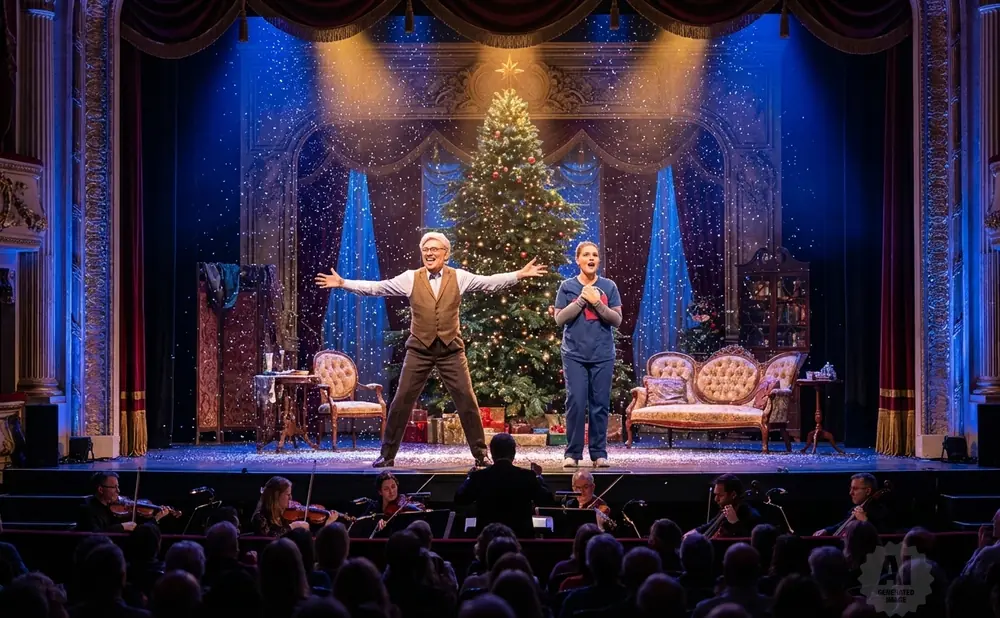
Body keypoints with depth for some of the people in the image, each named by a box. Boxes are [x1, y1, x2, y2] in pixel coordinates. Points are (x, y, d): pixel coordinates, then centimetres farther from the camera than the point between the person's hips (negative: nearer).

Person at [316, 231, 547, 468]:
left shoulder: (459, 277, 3)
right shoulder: (410, 278, 0)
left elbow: (491, 282, 0)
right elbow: (376, 287, -1)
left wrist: (519, 274, -11)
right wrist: (343, 283, -8)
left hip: (451, 348, 0)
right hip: (419, 349, 0)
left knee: (467, 400, -1)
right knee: (402, 400, 0)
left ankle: (480, 454, 10)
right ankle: (387, 454, 10)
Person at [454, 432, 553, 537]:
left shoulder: (479, 476, -8)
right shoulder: (527, 476, -10)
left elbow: (459, 499, 6)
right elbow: (547, 500, 3)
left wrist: (469, 477, 22)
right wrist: (538, 476, 17)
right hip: (521, 536, 0)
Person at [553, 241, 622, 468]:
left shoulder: (609, 286, 6)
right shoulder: (567, 286, 5)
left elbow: (617, 320, 1)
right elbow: (559, 319, -2)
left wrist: (596, 303, -11)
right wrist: (582, 299, -10)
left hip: (603, 355, 1)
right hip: (575, 355, -1)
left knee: (600, 404, 1)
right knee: (576, 403, -6)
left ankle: (599, 453, 8)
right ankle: (572, 453, 1)